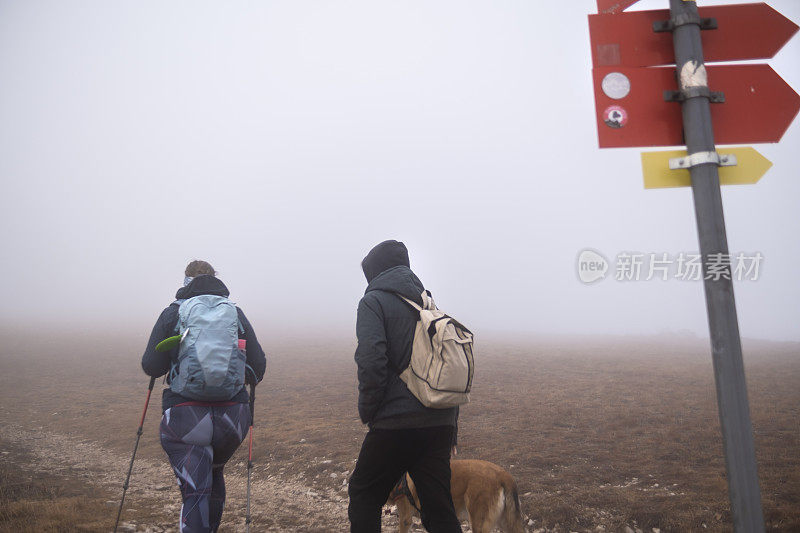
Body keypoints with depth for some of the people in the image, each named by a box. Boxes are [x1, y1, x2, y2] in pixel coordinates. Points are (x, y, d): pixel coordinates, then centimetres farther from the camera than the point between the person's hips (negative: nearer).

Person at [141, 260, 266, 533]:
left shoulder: (172, 313, 1)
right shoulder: (236, 313, 7)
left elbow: (151, 367, -2)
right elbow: (258, 365, 6)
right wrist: (249, 380, 28)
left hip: (185, 416, -3)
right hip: (232, 415, 3)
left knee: (195, 492, -1)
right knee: (214, 473, 28)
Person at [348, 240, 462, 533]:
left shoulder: (374, 301, -3)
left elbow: (371, 361, -18)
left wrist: (368, 412, -5)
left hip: (396, 422, -6)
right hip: (441, 423, 6)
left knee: (363, 494, 13)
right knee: (439, 507, 12)